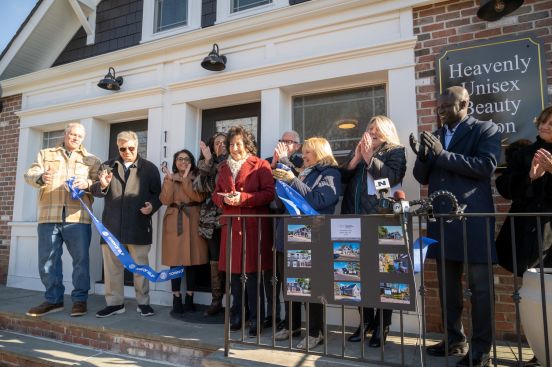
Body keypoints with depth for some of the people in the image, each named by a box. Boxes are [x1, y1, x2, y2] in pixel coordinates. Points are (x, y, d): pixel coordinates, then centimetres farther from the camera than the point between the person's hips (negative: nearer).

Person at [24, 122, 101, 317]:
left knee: (81, 260, -2)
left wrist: (87, 183, -19)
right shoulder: (45, 154, 18)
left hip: (78, 217, -2)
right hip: (48, 216, 2)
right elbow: (30, 174, 5)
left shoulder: (92, 160, 14)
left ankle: (80, 300, 9)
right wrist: (40, 178, -19)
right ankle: (53, 299, 19)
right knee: (47, 260, 6)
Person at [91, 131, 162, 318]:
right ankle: (115, 303, 22)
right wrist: (102, 185, -16)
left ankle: (143, 302, 18)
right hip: (112, 225, 3)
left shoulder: (149, 168, 5)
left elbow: (158, 194, 4)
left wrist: (152, 206, -16)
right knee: (111, 265, 9)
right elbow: (95, 191, 6)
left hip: (138, 225, -2)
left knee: (140, 265, 5)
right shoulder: (108, 166, 13)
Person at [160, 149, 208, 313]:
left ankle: (189, 299, 13)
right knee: (175, 260, -1)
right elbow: (165, 200, -4)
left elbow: (199, 197, -10)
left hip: (193, 223, 0)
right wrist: (170, 179, -11)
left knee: (192, 260, 2)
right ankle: (176, 299, 9)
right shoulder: (169, 178, 11)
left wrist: (185, 179, -11)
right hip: (174, 223, 0)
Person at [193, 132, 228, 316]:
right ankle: (216, 301, 17)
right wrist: (207, 161, -9)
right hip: (212, 218, 3)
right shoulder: (206, 165, 13)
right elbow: (198, 186, -3)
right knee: (215, 261, 7)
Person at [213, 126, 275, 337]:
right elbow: (216, 194, 18)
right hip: (231, 225, 5)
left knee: (252, 274, -3)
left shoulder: (260, 165, 0)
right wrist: (224, 199, -5)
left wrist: (243, 198, -17)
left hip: (254, 226, -5)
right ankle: (236, 317, 24)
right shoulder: (224, 168, 18)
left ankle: (256, 320, 11)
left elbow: (269, 193, -8)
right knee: (234, 273, 9)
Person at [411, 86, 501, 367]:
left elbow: (486, 166, -16)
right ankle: (454, 339, 26)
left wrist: (442, 154, -19)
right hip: (442, 220, 6)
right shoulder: (434, 136, 14)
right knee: (447, 285, 13)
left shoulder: (486, 130, 0)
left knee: (479, 285, 2)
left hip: (473, 218, -5)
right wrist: (422, 156, -8)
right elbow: (422, 177, 11)